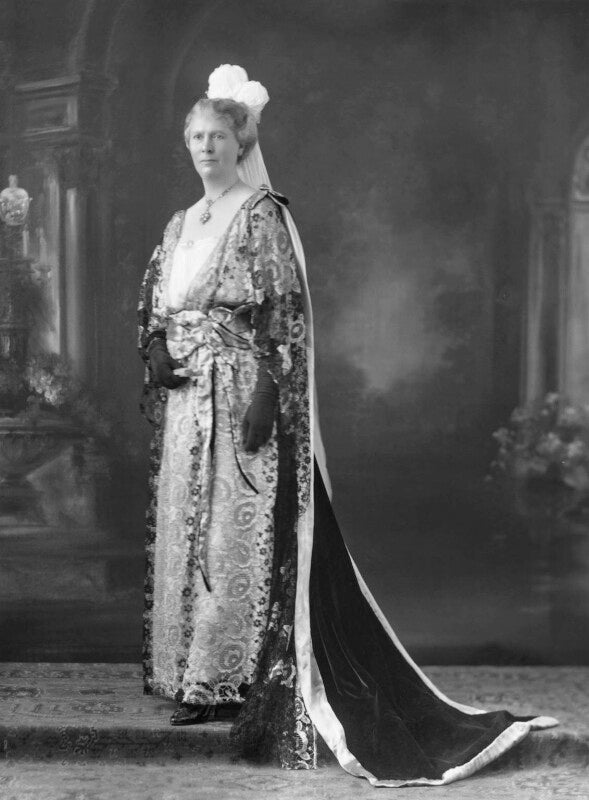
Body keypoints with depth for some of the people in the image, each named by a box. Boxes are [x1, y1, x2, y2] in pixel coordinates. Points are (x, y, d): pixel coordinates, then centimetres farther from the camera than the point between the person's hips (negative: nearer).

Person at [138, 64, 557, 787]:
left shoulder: (262, 215, -4)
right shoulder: (181, 226, 18)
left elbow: (284, 312, -11)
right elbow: (153, 307, 20)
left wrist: (266, 392, -20)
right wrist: (156, 349, -1)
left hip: (241, 392, -7)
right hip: (185, 401, 7)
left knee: (243, 532, -8)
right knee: (183, 532, 6)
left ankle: (249, 679, -3)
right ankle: (196, 680, 13)